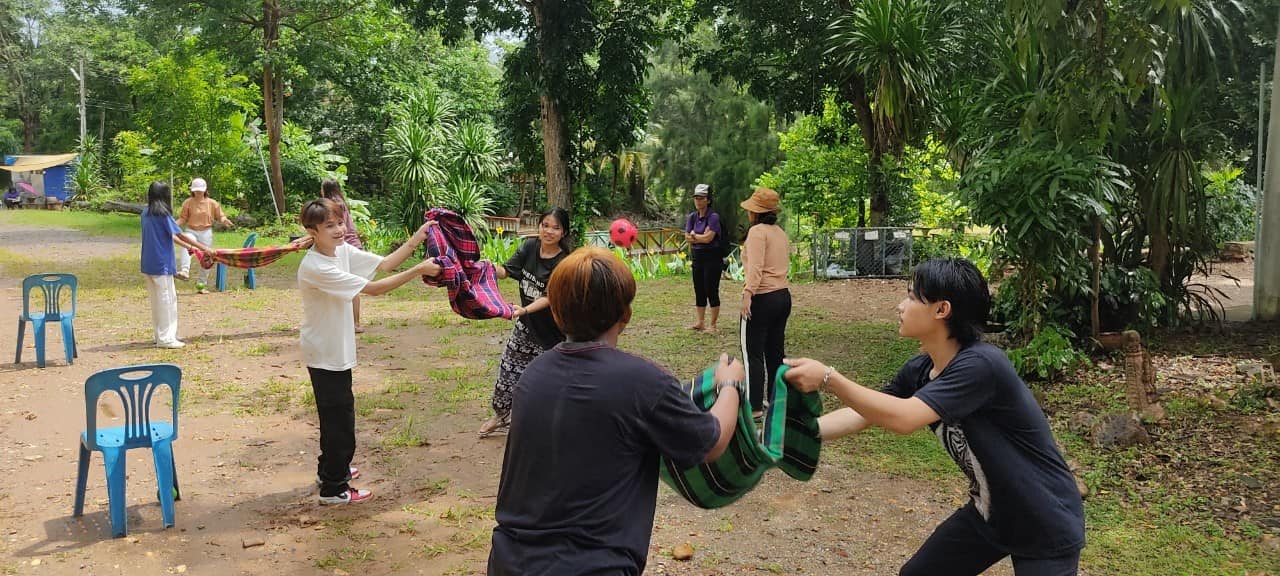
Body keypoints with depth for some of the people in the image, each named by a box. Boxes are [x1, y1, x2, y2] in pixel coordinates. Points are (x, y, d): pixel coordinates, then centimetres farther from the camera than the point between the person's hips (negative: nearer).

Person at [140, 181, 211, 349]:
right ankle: (166, 338, 0)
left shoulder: (146, 213, 10)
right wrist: (202, 247, -8)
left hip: (148, 264, 8)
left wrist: (189, 246, 18)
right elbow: (179, 235, -14)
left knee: (156, 299, 16)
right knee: (167, 299, -2)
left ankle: (158, 334, 23)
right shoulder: (163, 213, -13)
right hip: (161, 264, -8)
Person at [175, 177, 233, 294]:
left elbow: (220, 217, 7)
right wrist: (175, 224, -17)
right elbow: (183, 218, 2)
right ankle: (185, 271, -47)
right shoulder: (188, 202, -1)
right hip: (191, 231, -2)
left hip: (206, 232, 2)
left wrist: (224, 221, -15)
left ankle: (202, 285, 21)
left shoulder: (212, 203, 0)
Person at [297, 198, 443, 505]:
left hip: (336, 350, 9)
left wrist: (418, 237, -9)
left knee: (335, 413, 23)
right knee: (339, 418, 1)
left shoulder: (342, 251, -1)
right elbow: (374, 289, -30)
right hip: (325, 354, -9)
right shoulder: (315, 268, -28)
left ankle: (331, 469, 41)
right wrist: (419, 270, -31)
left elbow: (384, 264, 0)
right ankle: (333, 488, 15)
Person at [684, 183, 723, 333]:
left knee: (711, 291, -3)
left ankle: (712, 325, 4)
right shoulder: (692, 217, 8)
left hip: (712, 258, -7)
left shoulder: (713, 217, -12)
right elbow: (687, 238, 2)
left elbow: (708, 237, -19)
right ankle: (701, 322, 23)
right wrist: (702, 237, -10)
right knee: (699, 291, 12)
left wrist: (694, 235, -4)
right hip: (697, 258, 7)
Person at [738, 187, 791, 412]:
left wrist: (748, 292, -29)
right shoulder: (780, 232, 15)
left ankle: (754, 406, -5)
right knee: (775, 351, 15)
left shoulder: (757, 231, -10)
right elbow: (784, 262, 15)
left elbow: (755, 266, -22)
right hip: (783, 296, 9)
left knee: (752, 353, -4)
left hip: (763, 298, -9)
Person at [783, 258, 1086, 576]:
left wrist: (828, 378, -35)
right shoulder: (919, 371, -5)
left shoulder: (981, 364, -29)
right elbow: (858, 416, -1)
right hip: (989, 513, 7)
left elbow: (904, 418, -36)